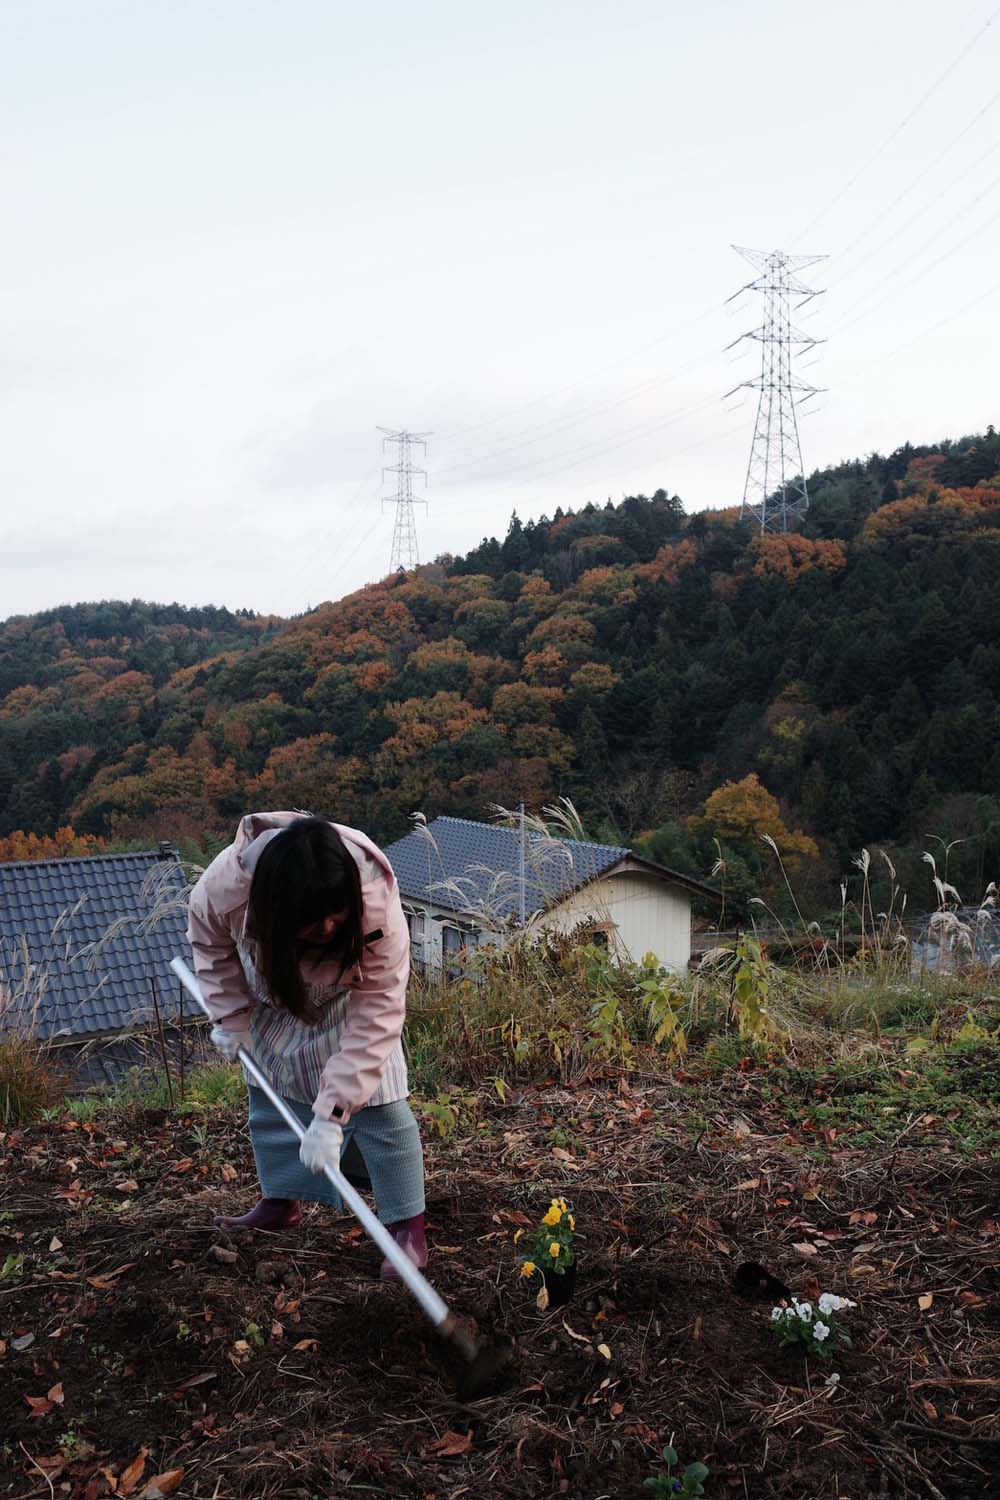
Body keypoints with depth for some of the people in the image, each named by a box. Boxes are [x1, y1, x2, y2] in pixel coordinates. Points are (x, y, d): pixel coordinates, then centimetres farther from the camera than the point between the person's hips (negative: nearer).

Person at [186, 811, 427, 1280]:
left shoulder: (379, 911, -45)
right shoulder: (227, 883, -39)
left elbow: (374, 1019, -41)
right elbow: (210, 942, -12)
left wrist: (331, 1115, -43)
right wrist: (230, 1015, -12)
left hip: (348, 996, -3)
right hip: (271, 995, 3)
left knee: (374, 1098, -13)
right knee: (268, 1093, 10)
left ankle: (406, 1225, -4)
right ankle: (281, 1202, 29)